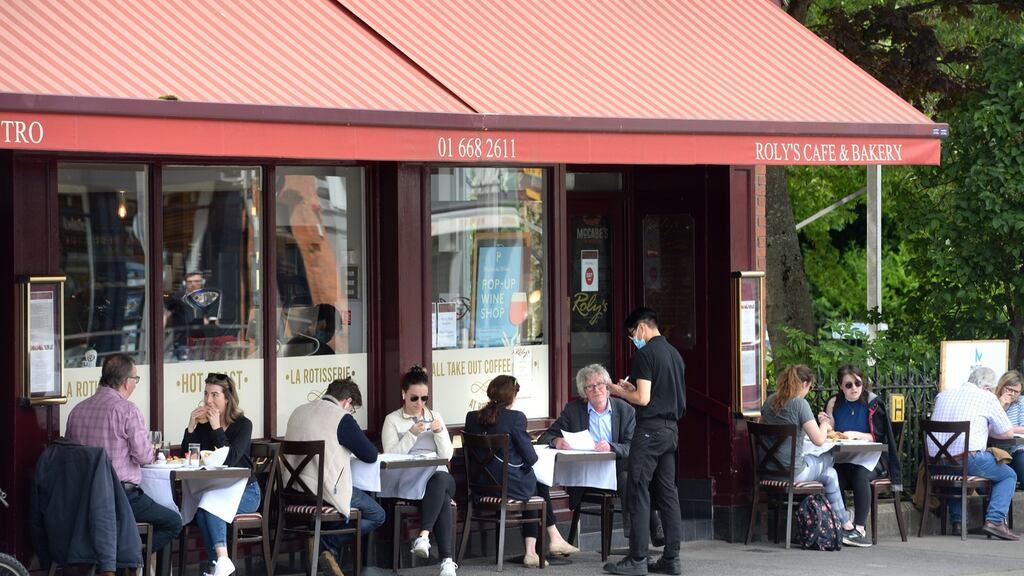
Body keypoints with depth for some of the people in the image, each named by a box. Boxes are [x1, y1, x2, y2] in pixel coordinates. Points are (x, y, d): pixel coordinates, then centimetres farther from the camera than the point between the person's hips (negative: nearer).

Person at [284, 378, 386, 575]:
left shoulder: (298, 412, 13)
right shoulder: (342, 418, -9)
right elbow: (370, 455, -3)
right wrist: (355, 448, 18)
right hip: (325, 492, -8)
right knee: (377, 516, 9)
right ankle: (326, 543, -3)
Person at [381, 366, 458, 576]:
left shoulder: (435, 417, 20)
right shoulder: (393, 420, 11)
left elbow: (447, 455, 12)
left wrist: (439, 432, -5)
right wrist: (412, 434, -12)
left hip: (438, 474, 3)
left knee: (440, 480, -38)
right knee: (443, 498, -36)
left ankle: (424, 535, -48)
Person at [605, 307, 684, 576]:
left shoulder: (646, 353, -12)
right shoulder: (674, 353, 14)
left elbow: (643, 399, -16)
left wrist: (619, 392, 1)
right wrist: (632, 388, 22)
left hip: (650, 430, -8)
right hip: (671, 429, 8)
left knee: (638, 493, -5)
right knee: (668, 493, 9)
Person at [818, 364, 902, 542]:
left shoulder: (873, 403, -2)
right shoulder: (834, 404, 8)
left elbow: (877, 437, -5)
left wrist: (855, 435, -20)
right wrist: (825, 425, -10)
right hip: (842, 460, 2)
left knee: (860, 474, -35)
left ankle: (859, 527, -34)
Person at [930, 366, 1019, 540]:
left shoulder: (943, 395, 18)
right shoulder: (987, 398, 2)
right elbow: (1008, 433, 8)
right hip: (967, 459, -6)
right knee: (1008, 475, 15)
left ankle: (957, 521, 29)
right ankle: (994, 520, -3)